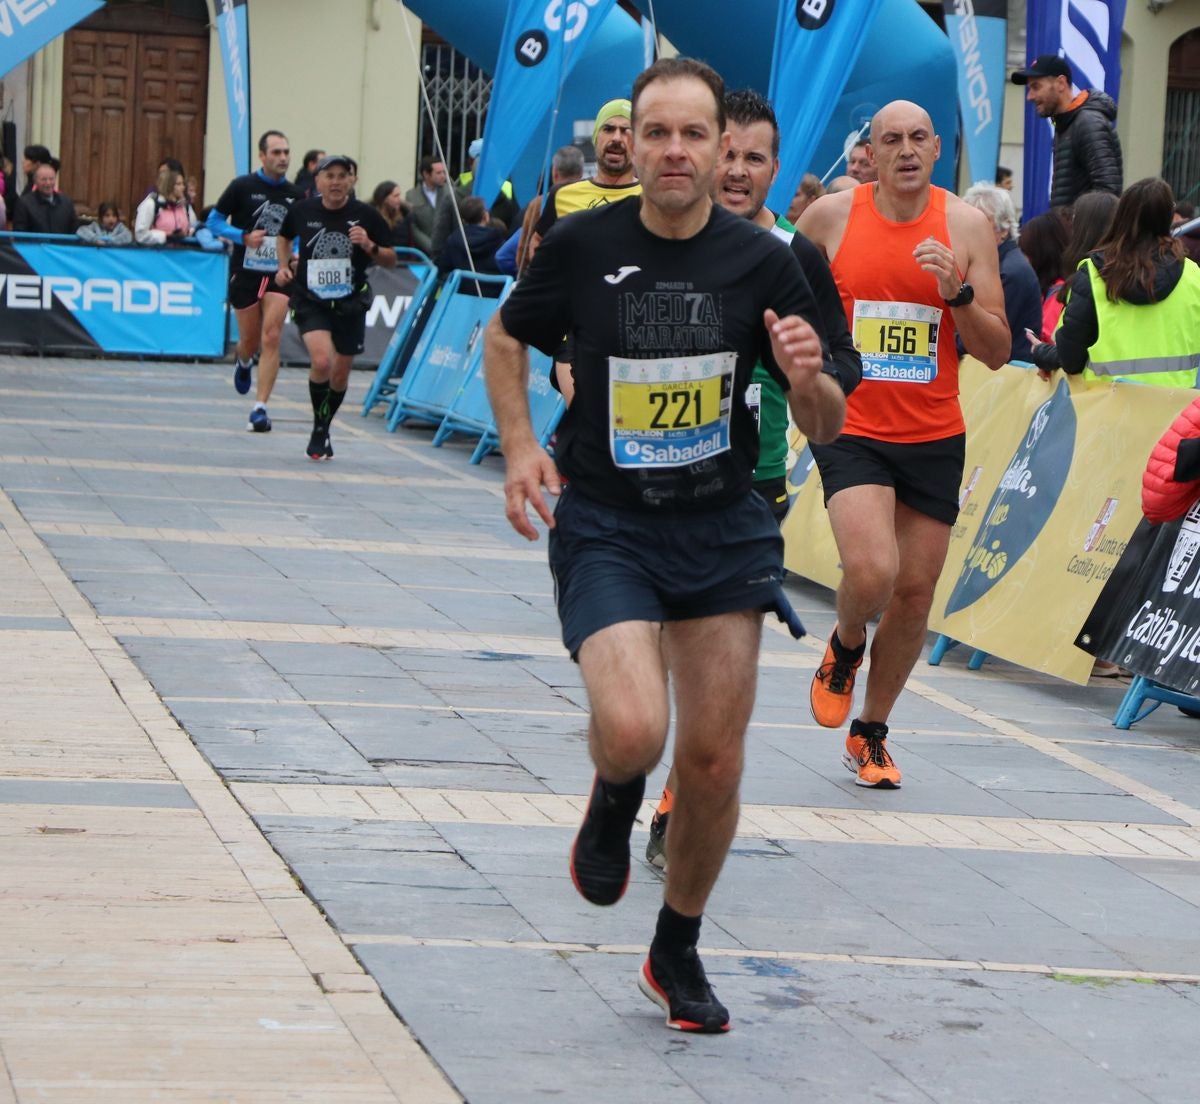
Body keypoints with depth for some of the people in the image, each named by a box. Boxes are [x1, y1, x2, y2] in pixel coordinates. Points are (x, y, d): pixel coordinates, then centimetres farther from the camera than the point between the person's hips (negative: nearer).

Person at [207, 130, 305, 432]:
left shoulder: (296, 194, 5)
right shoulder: (242, 186, -5)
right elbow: (213, 221, -1)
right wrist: (243, 237, -16)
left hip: (279, 274, 1)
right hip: (245, 273, -1)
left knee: (271, 339, -12)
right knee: (250, 340, 7)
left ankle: (260, 408, -11)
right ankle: (243, 362, 46)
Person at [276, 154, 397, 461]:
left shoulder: (366, 215, -6)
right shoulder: (302, 211, -4)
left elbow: (391, 261, 0)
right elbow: (284, 237, 19)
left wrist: (370, 247, -18)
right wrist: (283, 266, 3)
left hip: (350, 305, 1)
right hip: (310, 301, -1)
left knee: (339, 376, 10)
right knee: (322, 361, -23)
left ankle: (323, 430, 36)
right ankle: (319, 429, -3)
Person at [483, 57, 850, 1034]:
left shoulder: (760, 262, -6)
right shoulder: (583, 246, -8)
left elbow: (828, 427, 0)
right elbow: (505, 337, 12)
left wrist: (808, 380, -22)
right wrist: (520, 448, -1)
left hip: (723, 529, 2)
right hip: (605, 525, -2)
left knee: (714, 761, 5)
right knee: (634, 730, -23)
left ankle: (677, 954, 28)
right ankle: (614, 802, 16)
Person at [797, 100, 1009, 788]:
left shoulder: (966, 226, -3)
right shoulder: (830, 217, -4)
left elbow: (997, 352, -4)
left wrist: (958, 292, -19)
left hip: (934, 435, 2)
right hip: (852, 428, -2)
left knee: (915, 595, 6)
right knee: (871, 572, -23)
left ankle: (871, 733, 26)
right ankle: (845, 648, 13)